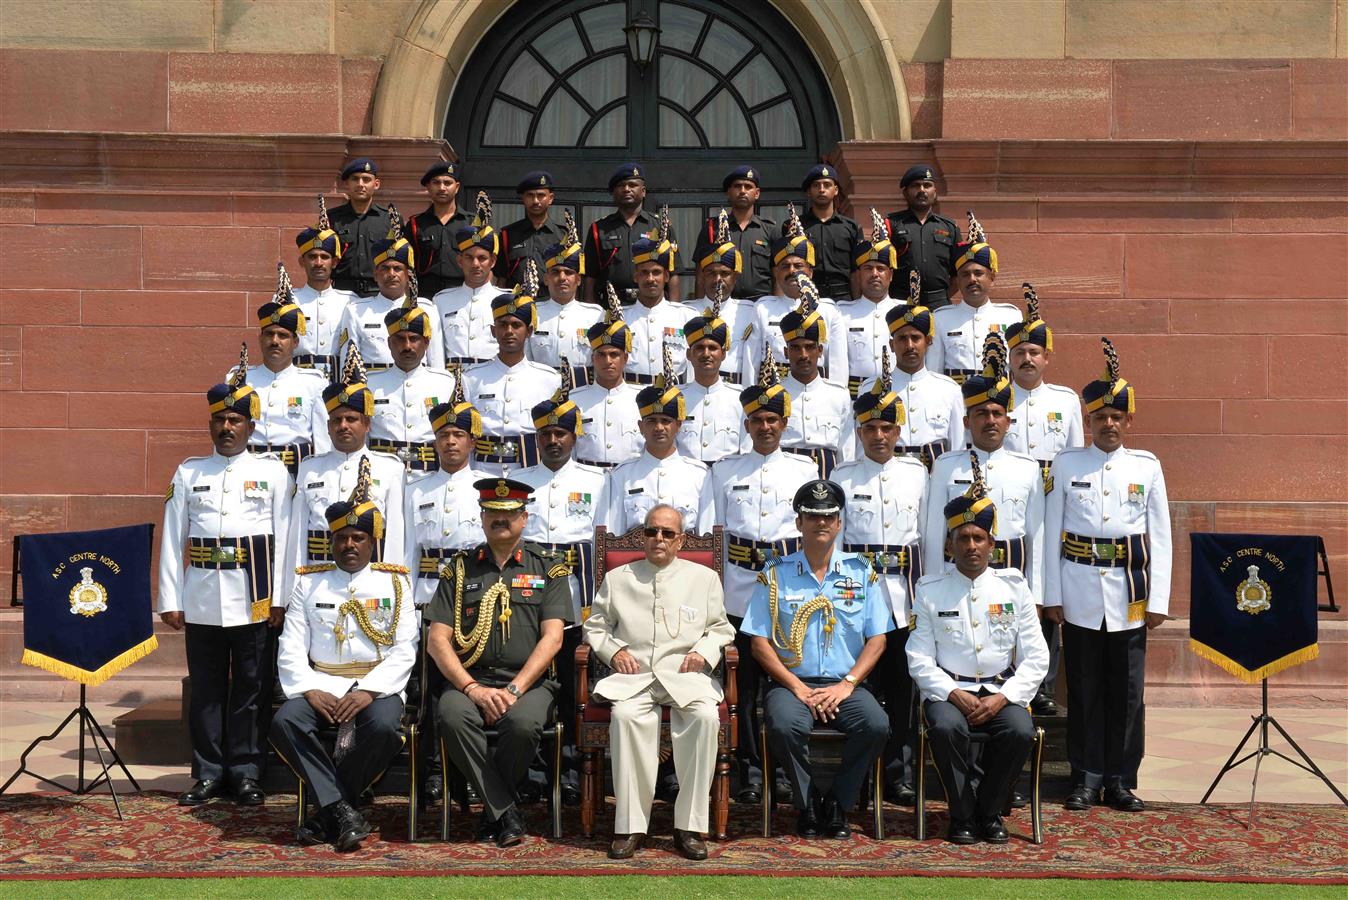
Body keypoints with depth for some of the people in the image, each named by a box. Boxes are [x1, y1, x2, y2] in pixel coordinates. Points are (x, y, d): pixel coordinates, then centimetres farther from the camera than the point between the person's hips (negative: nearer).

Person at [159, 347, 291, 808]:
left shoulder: (273, 472, 6)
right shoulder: (189, 473, 11)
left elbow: (283, 537, 2)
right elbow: (172, 538, 8)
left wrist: (279, 598, -5)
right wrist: (170, 599, 2)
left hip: (253, 601, -2)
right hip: (201, 601, 2)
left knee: (250, 689, 3)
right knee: (206, 689, 6)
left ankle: (245, 774, 11)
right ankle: (208, 774, 13)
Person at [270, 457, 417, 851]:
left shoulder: (393, 583, 9)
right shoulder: (309, 583, 13)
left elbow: (404, 651, 0)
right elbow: (291, 648, 6)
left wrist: (368, 691, -16)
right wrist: (310, 691, -13)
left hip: (376, 685, -1)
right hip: (320, 683, 2)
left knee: (384, 727, -35)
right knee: (285, 722, -30)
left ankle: (327, 810, -15)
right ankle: (343, 811, -24)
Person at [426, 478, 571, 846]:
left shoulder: (547, 569, 11)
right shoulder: (461, 569, 15)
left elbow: (552, 638, 0)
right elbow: (437, 639, 6)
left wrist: (514, 690, -13)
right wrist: (472, 688, -10)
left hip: (529, 681, -1)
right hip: (470, 680, 1)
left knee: (523, 721, -35)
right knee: (451, 715, -33)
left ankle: (493, 806, -8)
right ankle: (506, 815, -21)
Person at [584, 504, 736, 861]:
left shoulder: (704, 578, 19)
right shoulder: (617, 579, 19)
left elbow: (722, 629, 20)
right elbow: (595, 626, 20)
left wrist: (704, 652, 0)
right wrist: (614, 651, 0)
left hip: (685, 674, 0)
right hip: (633, 673, 0)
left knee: (705, 715, -34)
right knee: (625, 714, -35)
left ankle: (689, 827, -28)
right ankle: (631, 826, -30)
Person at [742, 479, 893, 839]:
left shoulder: (862, 573, 11)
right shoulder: (775, 574, 8)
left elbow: (877, 639, 7)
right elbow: (760, 643, 2)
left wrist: (847, 684, -8)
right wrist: (798, 688, -10)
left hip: (846, 684, 1)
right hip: (791, 682, -1)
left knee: (876, 724, -30)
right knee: (785, 725, -34)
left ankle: (837, 803, -7)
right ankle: (808, 805, -9)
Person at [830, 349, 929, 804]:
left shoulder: (916, 473, 8)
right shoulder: (843, 477, 3)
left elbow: (925, 533, 11)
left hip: (902, 588, 1)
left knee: (901, 682, 3)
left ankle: (899, 772, 10)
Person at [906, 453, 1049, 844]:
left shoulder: (1014, 588, 7)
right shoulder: (931, 591, 4)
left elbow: (1036, 658, 4)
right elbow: (920, 658, 0)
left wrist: (1002, 698, -11)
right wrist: (954, 695, -15)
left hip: (1002, 691, 1)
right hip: (948, 690, -1)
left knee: (1020, 730, -30)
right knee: (945, 726, -34)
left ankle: (990, 812, -5)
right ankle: (962, 815, -12)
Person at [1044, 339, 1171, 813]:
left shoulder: (1147, 467, 4)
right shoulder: (1067, 465, 4)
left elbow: (1160, 537, 5)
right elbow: (1052, 532, 4)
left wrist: (1158, 600, 0)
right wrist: (1052, 595, 0)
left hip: (1129, 595, 0)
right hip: (1080, 593, 0)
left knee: (1127, 690, 3)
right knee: (1084, 689, 4)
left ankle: (1121, 779, 12)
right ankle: (1087, 778, 12)